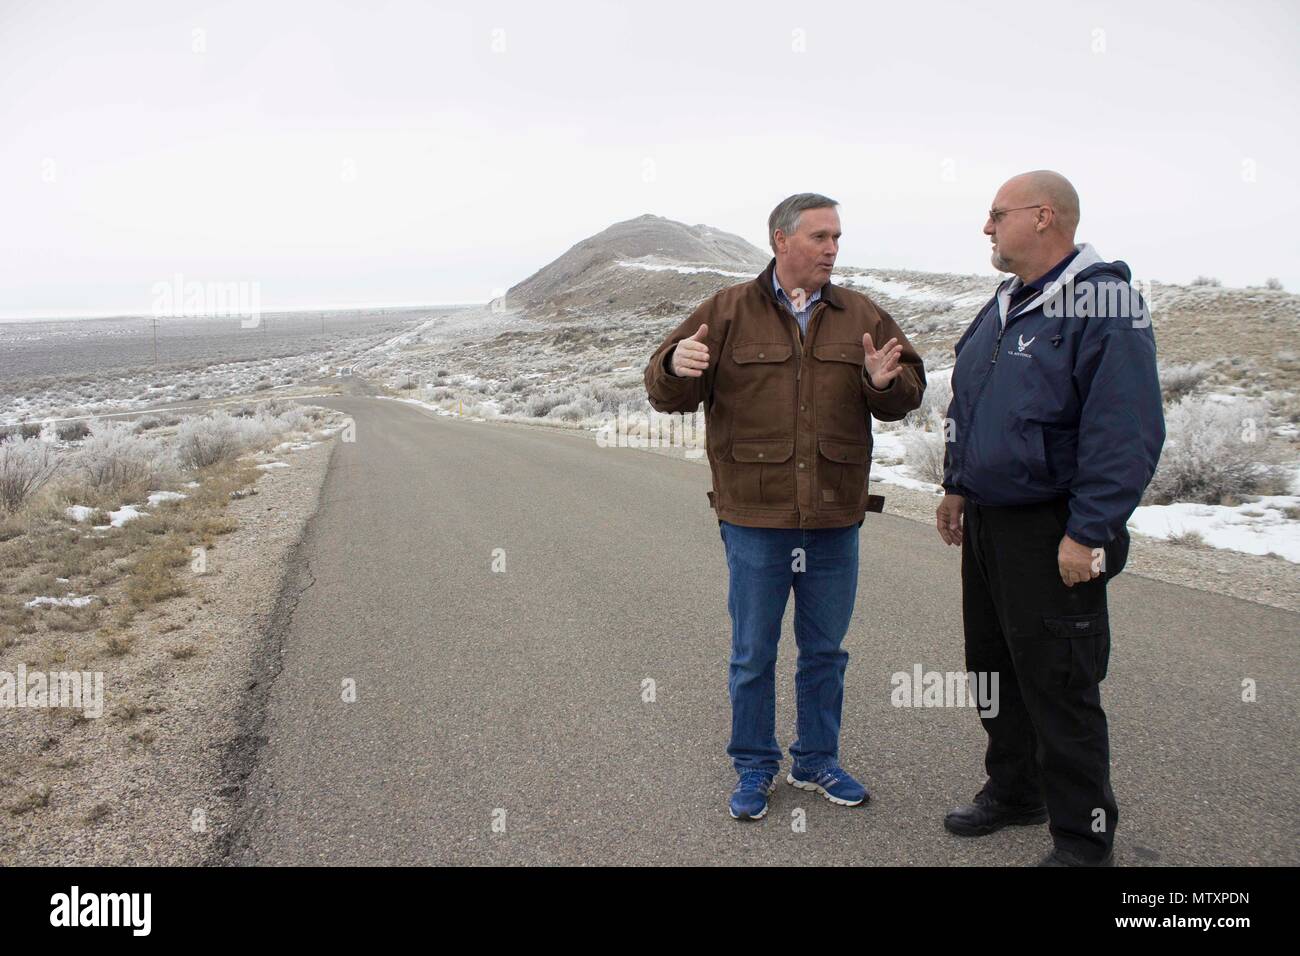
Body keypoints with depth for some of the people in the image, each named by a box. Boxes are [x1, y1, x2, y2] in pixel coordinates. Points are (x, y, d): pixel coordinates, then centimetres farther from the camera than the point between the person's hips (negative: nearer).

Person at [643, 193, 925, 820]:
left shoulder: (862, 316, 6)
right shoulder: (728, 312, 0)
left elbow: (909, 392, 7)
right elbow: (665, 393, -2)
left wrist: (886, 383, -16)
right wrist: (676, 366, -25)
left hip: (834, 520, 3)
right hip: (754, 518, -2)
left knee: (825, 651, 15)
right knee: (753, 655, 9)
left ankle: (816, 761, 34)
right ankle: (754, 768, 27)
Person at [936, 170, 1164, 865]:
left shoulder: (1104, 304, -15)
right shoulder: (1003, 305, 13)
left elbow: (1127, 434, -20)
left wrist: (1087, 533, -21)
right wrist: (958, 486, 20)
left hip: (1052, 536, -8)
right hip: (988, 522, 9)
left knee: (1059, 687, 0)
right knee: (994, 668, 18)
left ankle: (1083, 839, 17)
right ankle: (1014, 791, 37)